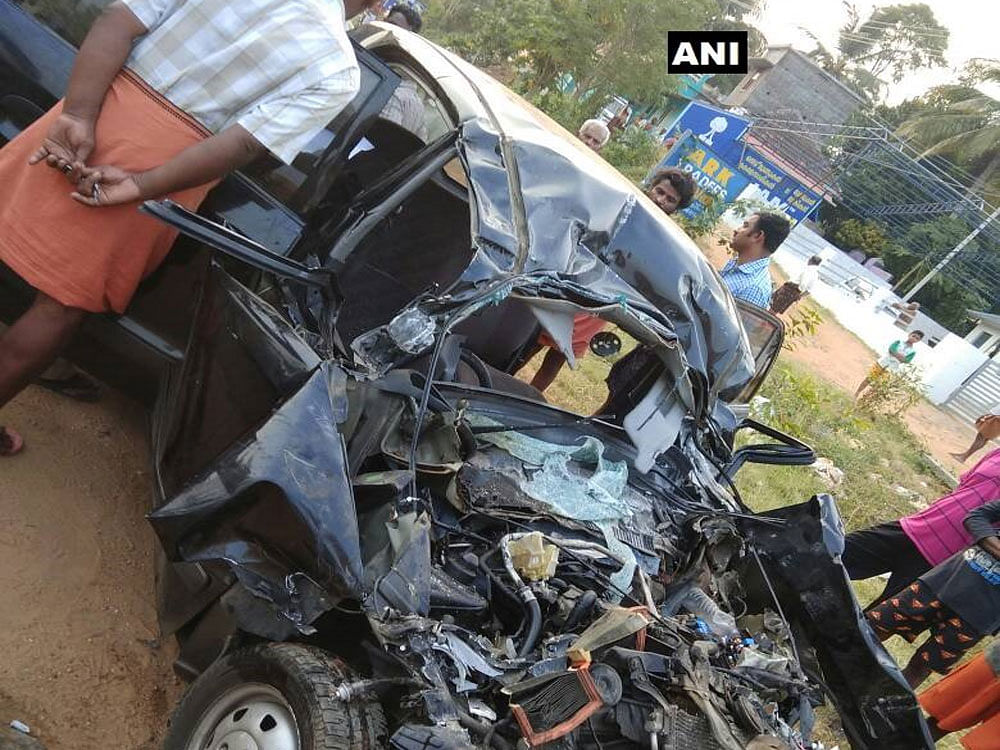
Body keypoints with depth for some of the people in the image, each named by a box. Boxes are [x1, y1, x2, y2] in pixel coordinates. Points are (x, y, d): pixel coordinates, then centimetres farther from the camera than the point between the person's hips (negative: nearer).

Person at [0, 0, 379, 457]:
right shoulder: (338, 72, -9)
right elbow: (243, 145, -19)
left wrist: (78, 114, -7)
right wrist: (142, 187, -16)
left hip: (97, 109, 5)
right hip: (158, 163, -4)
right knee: (63, 306, 10)